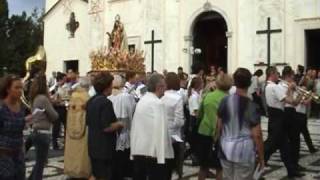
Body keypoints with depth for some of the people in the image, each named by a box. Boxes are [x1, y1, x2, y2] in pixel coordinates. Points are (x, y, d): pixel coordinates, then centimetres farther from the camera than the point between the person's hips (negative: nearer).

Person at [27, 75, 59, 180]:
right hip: (42, 134, -9)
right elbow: (54, 116, -11)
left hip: (36, 132, 9)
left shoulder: (35, 98, 10)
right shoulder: (43, 98, -15)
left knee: (39, 162, 21)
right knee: (40, 163, 2)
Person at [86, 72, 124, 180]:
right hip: (104, 147, -9)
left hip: (93, 146, 9)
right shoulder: (106, 102, -20)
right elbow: (106, 127, -25)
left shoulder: (91, 101, 8)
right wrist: (119, 124, -8)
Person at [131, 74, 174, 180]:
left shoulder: (141, 101, 11)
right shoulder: (158, 103, -12)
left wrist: (134, 150, 15)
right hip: (153, 152, -8)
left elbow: (135, 126, 11)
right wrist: (161, 156, -17)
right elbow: (160, 129, -17)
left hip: (137, 150, 8)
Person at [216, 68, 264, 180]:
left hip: (226, 150, 4)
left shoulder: (225, 101, -2)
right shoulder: (252, 106, -14)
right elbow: (257, 135, -13)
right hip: (244, 152, -4)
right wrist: (261, 157, -3)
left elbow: (219, 126, 6)